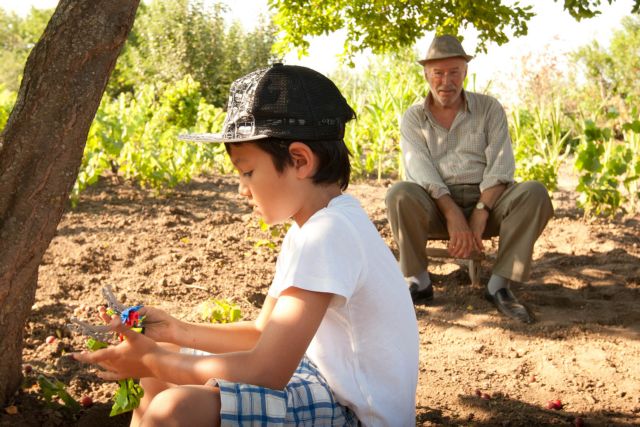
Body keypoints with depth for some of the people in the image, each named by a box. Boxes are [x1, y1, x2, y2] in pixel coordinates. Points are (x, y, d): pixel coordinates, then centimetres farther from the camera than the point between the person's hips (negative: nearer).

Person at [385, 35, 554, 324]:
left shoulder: (489, 109, 8)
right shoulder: (413, 118, 7)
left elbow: (500, 166, -5)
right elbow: (420, 170, -10)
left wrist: (480, 214, -21)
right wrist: (453, 214, -26)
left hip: (486, 200, 1)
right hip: (435, 204, -1)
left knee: (534, 193, -28)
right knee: (399, 195, -33)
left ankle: (500, 284, -21)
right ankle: (417, 281, -14)